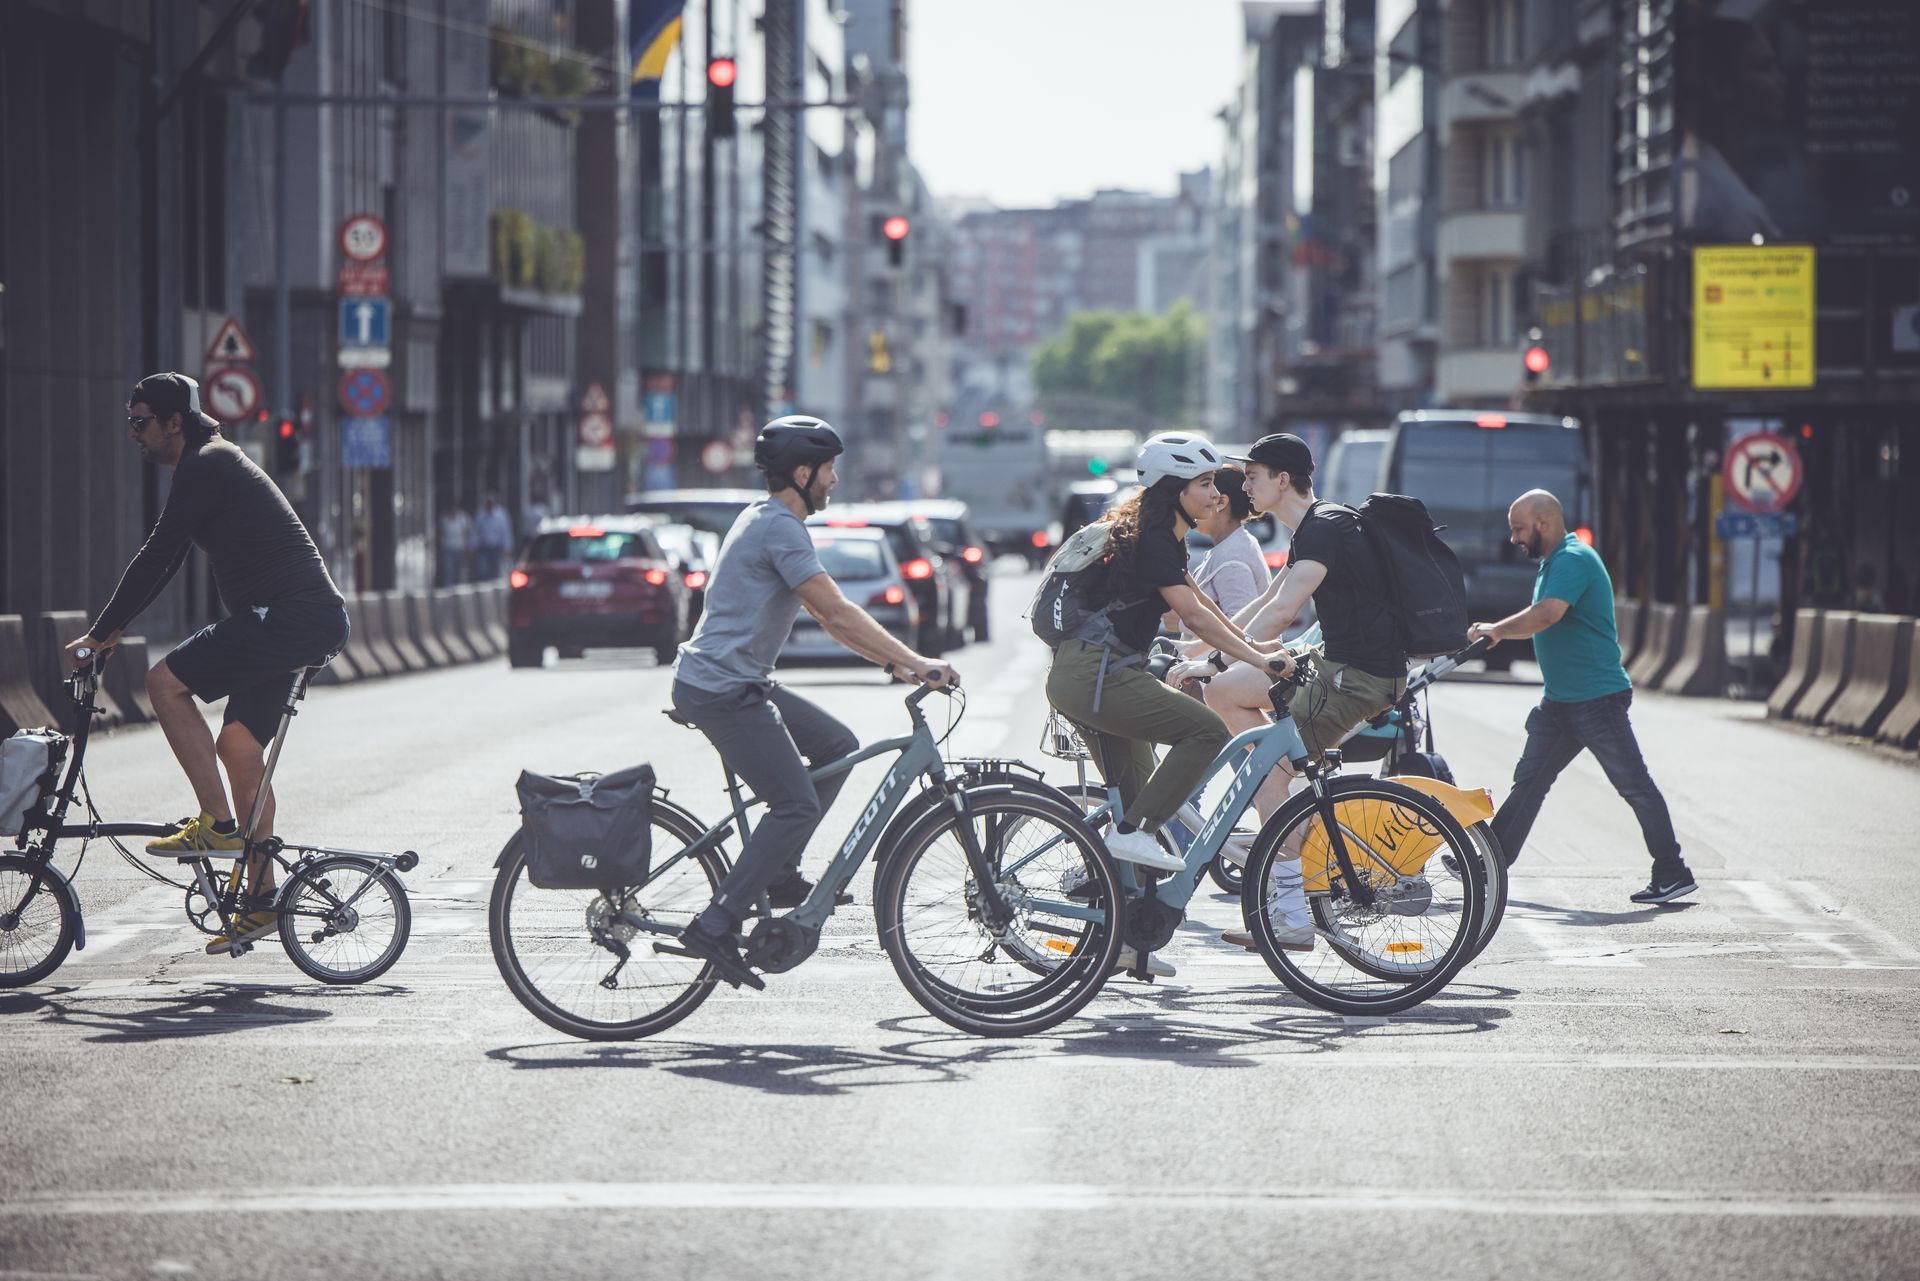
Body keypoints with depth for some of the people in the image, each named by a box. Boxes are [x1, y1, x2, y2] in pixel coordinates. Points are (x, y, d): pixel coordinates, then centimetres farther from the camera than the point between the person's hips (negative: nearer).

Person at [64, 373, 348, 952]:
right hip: (310, 622, 10)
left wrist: (99, 633, -10)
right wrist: (113, 629, 24)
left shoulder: (205, 469, -11)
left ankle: (216, 821, -11)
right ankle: (261, 900, 11)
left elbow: (155, 559, -15)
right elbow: (163, 560, 27)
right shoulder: (210, 464, 21)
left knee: (166, 682, -12)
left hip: (293, 618, -10)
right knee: (239, 747, 9)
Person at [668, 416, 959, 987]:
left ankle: (777, 875, 16)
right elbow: (838, 614, -19)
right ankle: (716, 927, -14)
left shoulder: (768, 520, 18)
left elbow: (830, 617, 21)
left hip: (736, 683, 10)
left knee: (837, 746, 14)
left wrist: (895, 659, 14)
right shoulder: (781, 528, -15)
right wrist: (915, 662, -15)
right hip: (721, 688, -10)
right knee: (796, 805, -11)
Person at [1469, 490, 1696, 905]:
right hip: (1560, 701, 10)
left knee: (1634, 785, -4)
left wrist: (1494, 629, -21)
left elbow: (1546, 615, -29)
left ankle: (1673, 874, 0)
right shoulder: (1551, 563, 16)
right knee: (1529, 780, 9)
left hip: (1598, 698, -10)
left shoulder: (1573, 560, -16)